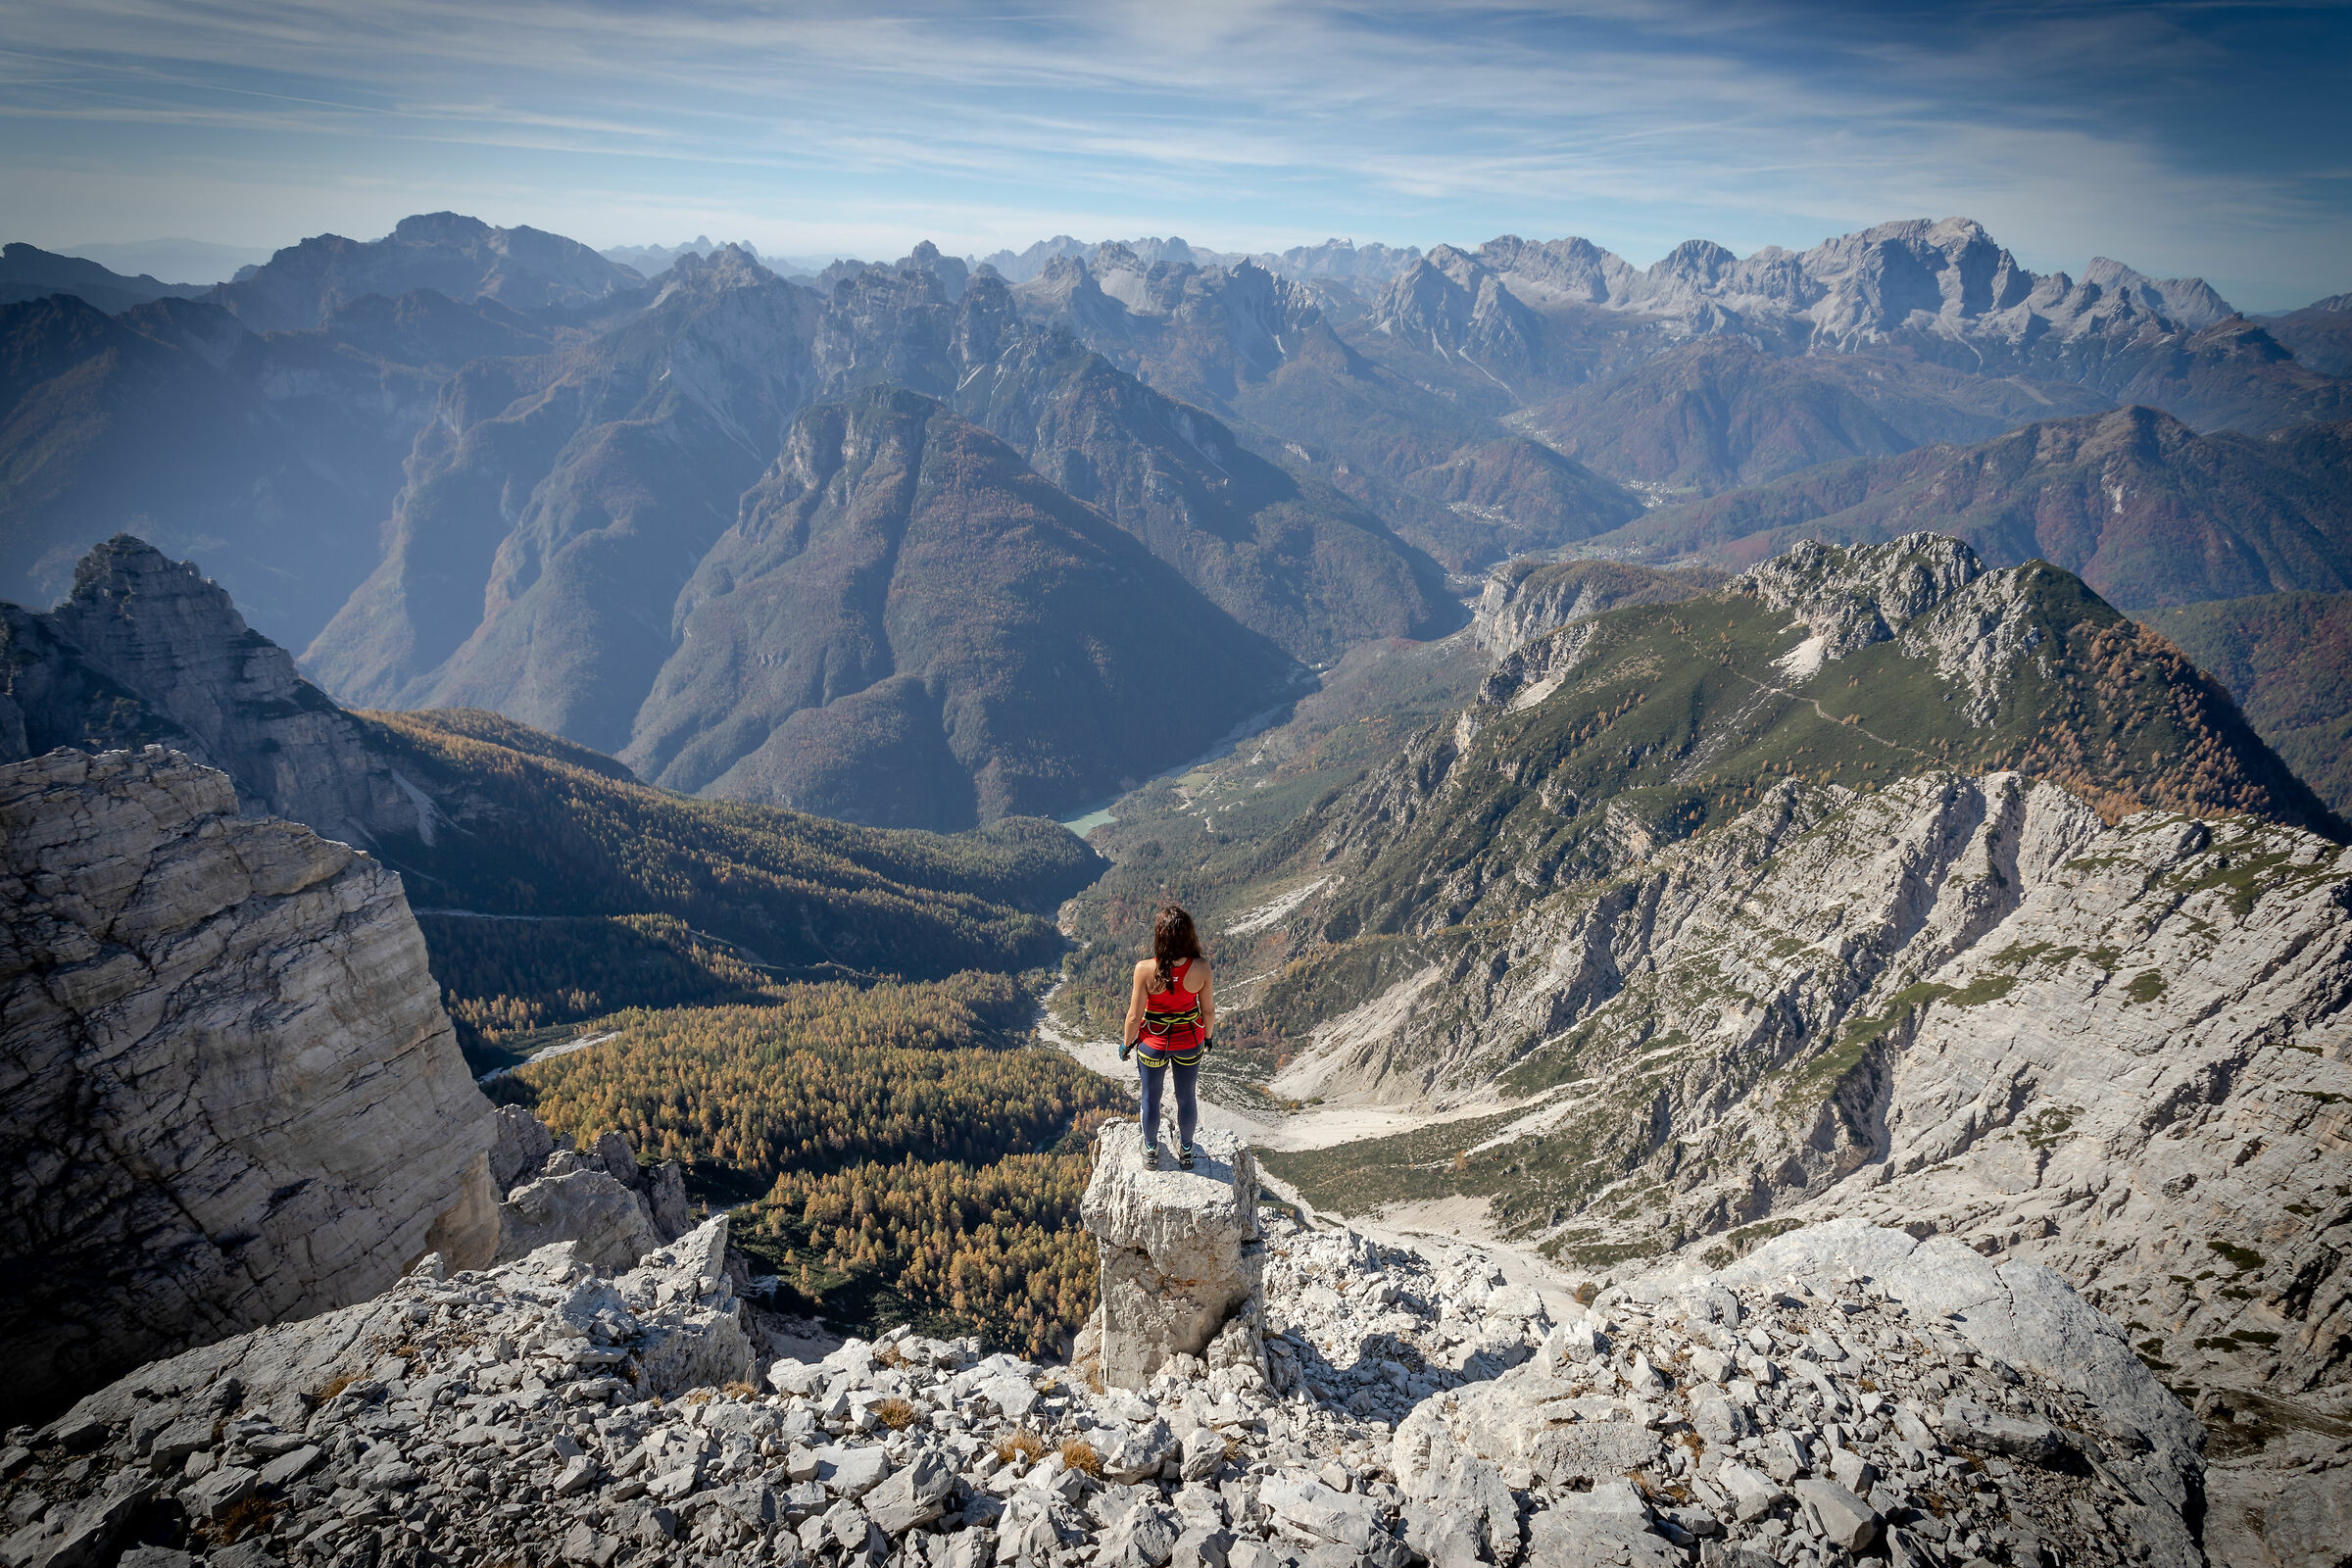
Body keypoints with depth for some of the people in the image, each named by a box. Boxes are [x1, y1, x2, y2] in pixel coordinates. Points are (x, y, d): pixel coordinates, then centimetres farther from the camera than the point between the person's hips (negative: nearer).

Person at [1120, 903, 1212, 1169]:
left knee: (1151, 1098, 25)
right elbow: (1208, 1010, -10)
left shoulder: (1145, 970, -30)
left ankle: (1151, 1149, 47)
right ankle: (1185, 1150, 48)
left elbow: (1134, 1016, -18)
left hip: (1153, 1041, -1)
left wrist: (1126, 1044, 1)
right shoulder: (1200, 967, -25)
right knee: (1186, 1097, 25)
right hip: (1190, 1041, 2)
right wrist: (1207, 1037, 10)